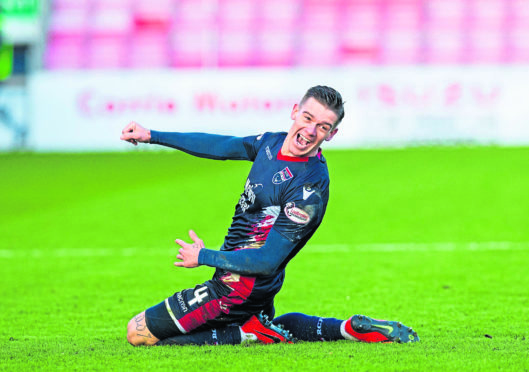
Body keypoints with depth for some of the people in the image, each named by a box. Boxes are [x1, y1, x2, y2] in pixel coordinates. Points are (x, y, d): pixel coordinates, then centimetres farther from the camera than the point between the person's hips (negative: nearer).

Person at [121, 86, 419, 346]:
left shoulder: (309, 189, -27)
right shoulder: (272, 142, -2)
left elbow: (266, 262, -26)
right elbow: (219, 146, 15)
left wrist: (203, 257, -14)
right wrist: (151, 136, 19)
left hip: (238, 290, -9)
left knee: (139, 333, -3)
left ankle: (251, 334, -4)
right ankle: (347, 329, 19)